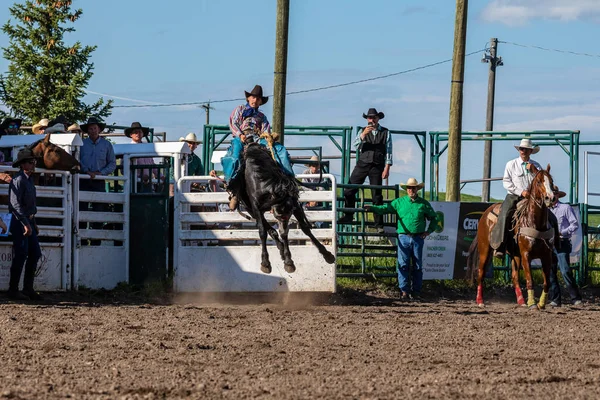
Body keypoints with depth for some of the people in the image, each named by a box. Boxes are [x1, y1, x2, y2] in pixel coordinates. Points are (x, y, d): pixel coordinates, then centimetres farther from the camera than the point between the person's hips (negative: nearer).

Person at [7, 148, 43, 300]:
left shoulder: (29, 179, 13)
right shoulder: (18, 180, -16)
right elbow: (15, 204, -23)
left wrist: (33, 224, 23)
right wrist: (25, 224, -27)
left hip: (29, 221, 9)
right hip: (19, 222, -9)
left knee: (35, 254, 10)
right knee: (20, 255, -6)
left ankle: (28, 289, 16)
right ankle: (13, 290, 1)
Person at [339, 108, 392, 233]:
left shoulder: (385, 133, 6)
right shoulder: (363, 131, 10)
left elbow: (388, 151, 4)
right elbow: (355, 146, -5)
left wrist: (387, 168, -5)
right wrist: (364, 134, -20)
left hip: (377, 167, -2)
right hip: (362, 164, 2)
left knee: (377, 196, -1)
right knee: (349, 191, -3)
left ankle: (379, 224, 3)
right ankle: (348, 216, 13)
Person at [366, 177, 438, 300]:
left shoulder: (424, 203, 7)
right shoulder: (399, 202, 8)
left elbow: (434, 217, 15)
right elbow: (385, 208, 2)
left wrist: (429, 231, 5)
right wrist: (372, 208, -12)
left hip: (418, 238, 0)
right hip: (404, 237, 0)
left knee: (417, 266, 4)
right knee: (403, 265, -3)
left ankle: (416, 291, 10)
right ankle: (405, 290, 1)